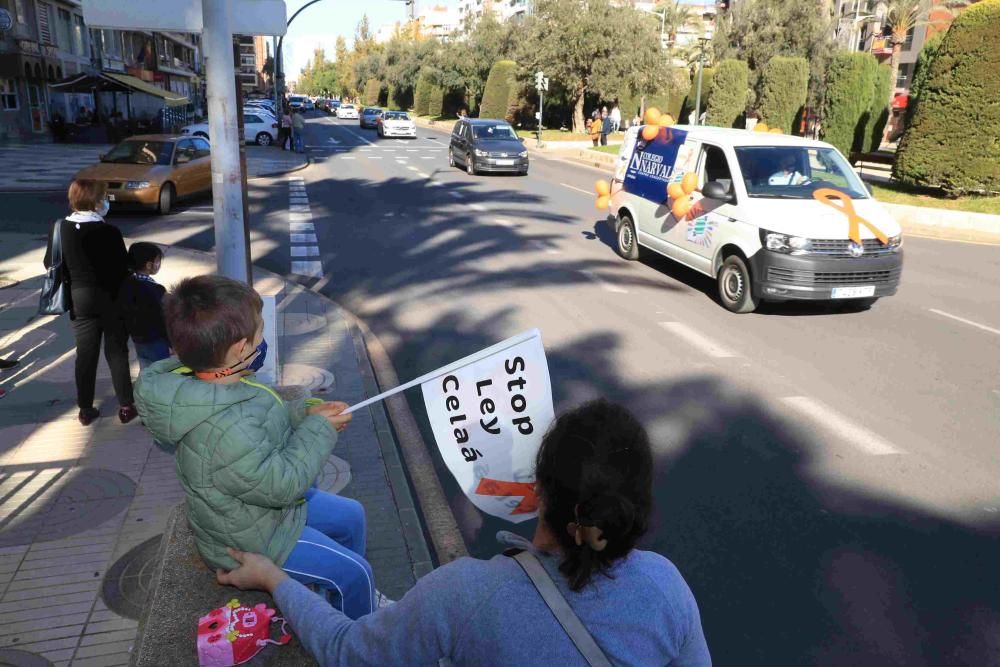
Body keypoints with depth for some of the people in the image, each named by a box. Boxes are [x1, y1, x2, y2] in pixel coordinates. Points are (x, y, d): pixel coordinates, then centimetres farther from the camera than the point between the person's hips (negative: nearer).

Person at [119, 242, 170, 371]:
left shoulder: (126, 284, -1)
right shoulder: (155, 290, -25)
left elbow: (124, 312, 8)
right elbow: (164, 320, -20)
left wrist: (132, 332, 20)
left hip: (138, 340, 8)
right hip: (156, 342, -8)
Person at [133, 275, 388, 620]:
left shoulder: (219, 385, -11)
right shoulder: (224, 430, -41)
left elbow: (266, 422, 7)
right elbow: (281, 484, -31)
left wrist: (305, 412, -9)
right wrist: (318, 430, -22)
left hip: (268, 506, 9)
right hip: (249, 540, -9)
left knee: (351, 515, 20)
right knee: (354, 571, -5)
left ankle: (353, 597, 41)